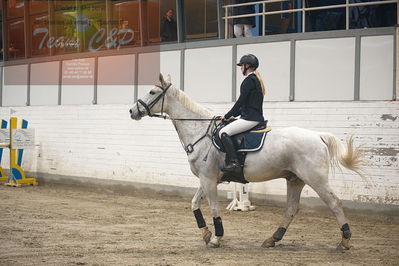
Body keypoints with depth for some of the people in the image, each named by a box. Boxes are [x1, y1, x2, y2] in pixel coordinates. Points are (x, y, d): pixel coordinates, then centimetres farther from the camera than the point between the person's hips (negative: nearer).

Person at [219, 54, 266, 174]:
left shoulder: (249, 80, -11)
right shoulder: (256, 80, 20)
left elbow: (241, 101, -14)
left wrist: (227, 116, -6)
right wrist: (233, 114, 20)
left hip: (250, 118, -11)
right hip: (256, 117, 11)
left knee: (223, 132, -19)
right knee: (228, 131, 23)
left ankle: (234, 163, -29)